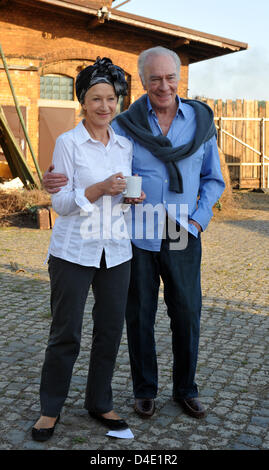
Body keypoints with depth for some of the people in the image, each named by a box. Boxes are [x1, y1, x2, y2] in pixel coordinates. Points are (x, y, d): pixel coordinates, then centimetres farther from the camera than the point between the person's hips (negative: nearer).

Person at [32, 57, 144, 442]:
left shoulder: (126, 146, 8)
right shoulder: (68, 143, -6)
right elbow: (60, 202, -9)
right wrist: (100, 189, -23)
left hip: (116, 251, 5)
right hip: (74, 251, -4)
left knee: (110, 331, 10)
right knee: (65, 335, 4)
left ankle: (100, 403, 29)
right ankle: (51, 409, 24)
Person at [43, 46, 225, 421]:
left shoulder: (201, 121, 3)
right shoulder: (125, 126, -3)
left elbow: (213, 179, 11)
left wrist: (198, 220, -2)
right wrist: (57, 180, -20)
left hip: (183, 238, 1)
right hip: (138, 237, -1)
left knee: (187, 315, 9)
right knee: (140, 316, 9)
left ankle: (185, 389, 30)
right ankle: (145, 390, 29)